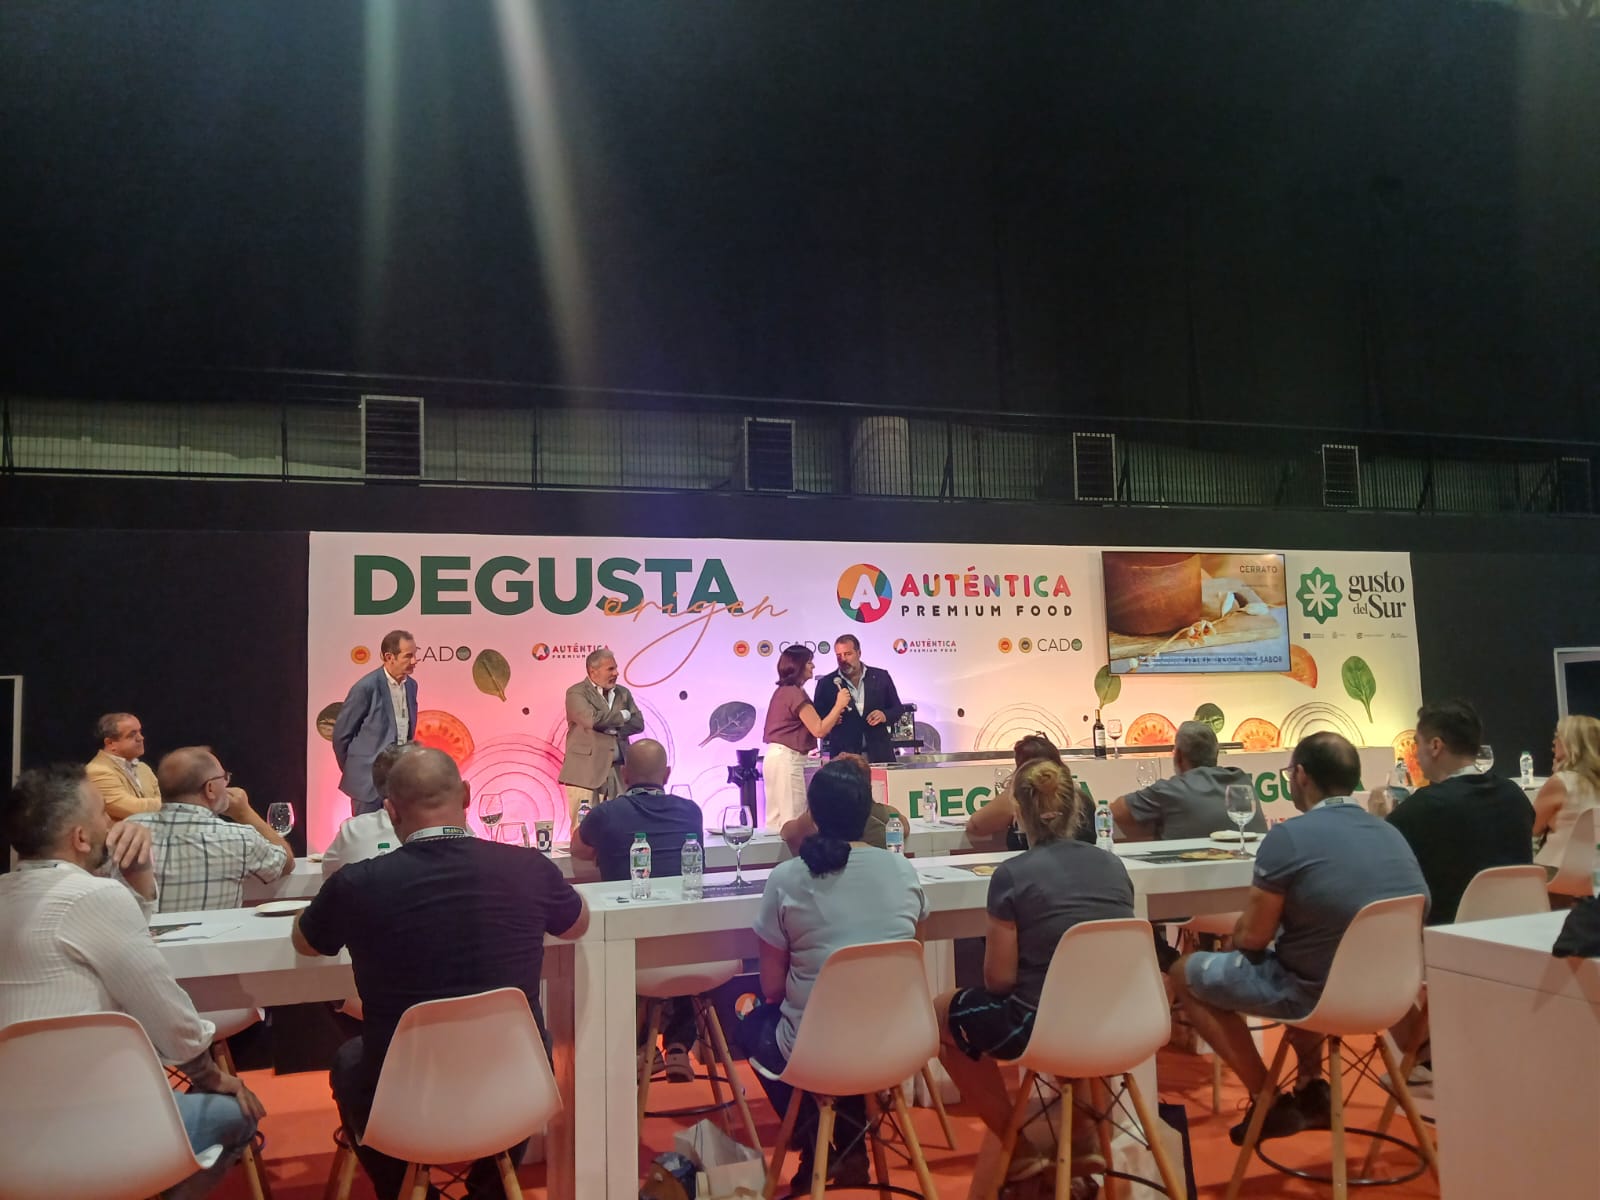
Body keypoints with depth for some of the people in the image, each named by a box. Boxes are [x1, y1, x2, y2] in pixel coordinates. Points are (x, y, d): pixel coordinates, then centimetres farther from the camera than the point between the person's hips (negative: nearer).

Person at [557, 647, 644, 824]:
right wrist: (622, 716, -5)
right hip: (586, 772, -5)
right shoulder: (576, 693, -3)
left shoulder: (623, 693, 16)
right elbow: (592, 719, -20)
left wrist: (612, 728, -10)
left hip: (618, 771, 5)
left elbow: (638, 723, 7)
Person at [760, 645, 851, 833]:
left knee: (778, 817, 10)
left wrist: (832, 719, 13)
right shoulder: (795, 693, -14)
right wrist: (839, 705, -9)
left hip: (777, 756, 10)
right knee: (793, 819, -6)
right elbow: (819, 730, -17)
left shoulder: (784, 691, 15)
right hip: (787, 758, -10)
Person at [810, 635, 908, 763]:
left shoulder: (881, 676, 7)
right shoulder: (826, 683, 5)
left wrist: (885, 715, -10)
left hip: (879, 754, 1)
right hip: (843, 756, -1)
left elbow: (898, 708, 11)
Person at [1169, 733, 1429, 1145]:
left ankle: (1270, 1102, 12)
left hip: (1316, 993, -8)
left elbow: (1253, 938, -14)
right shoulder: (1392, 834, 3)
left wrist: (1231, 928, 9)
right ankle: (1312, 1088, 31)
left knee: (1186, 974, 12)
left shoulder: (1289, 836, -19)